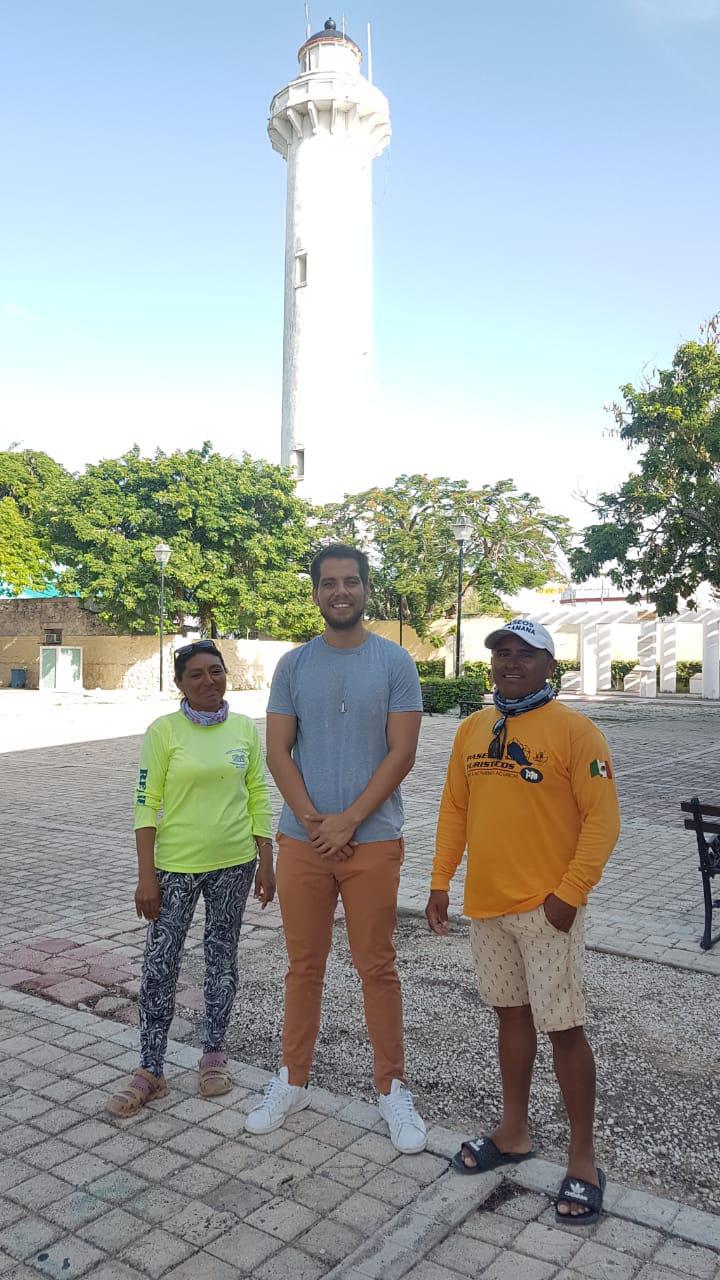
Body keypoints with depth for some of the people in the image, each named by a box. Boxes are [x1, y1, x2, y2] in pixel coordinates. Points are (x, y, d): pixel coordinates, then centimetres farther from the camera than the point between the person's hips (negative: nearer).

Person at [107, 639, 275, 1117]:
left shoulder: (245, 728, 0)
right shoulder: (163, 731, -8)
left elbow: (258, 798, 5)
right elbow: (147, 805, -7)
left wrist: (266, 862, 2)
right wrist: (146, 876, -10)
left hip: (234, 863, 2)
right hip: (176, 865, -2)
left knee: (223, 955, 13)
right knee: (160, 964, 3)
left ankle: (215, 1053, 30)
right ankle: (150, 1070, 18)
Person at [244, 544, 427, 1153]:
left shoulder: (395, 662, -3)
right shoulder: (293, 664, 4)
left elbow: (401, 753, -7)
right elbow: (278, 751, 1)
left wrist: (347, 821, -12)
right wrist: (311, 819, -10)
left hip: (373, 841, -2)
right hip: (303, 840, 2)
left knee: (377, 967, 8)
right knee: (304, 965, 14)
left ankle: (393, 1089, 24)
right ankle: (293, 1081, 31)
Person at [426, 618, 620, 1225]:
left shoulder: (575, 731, -11)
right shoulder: (471, 730, 6)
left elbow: (602, 818, -12)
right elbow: (454, 809, 11)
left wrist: (569, 893, -17)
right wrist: (440, 882, 7)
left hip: (546, 907, -5)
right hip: (486, 904, 5)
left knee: (564, 1028, 3)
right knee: (512, 1015, 19)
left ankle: (583, 1159, 20)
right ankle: (514, 1132, 35)